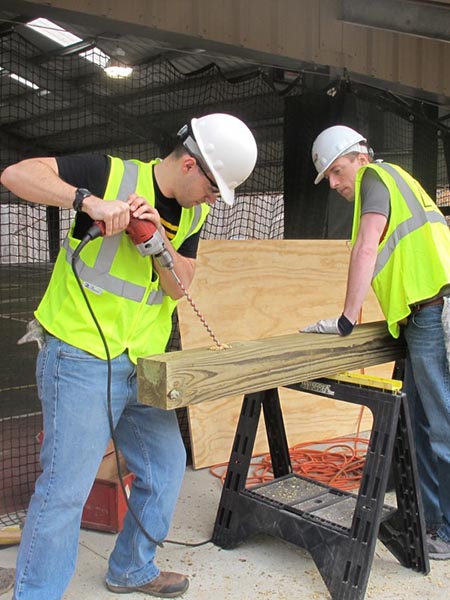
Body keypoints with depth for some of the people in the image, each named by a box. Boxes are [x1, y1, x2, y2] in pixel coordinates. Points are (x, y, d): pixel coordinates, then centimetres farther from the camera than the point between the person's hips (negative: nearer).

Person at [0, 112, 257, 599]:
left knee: (166, 467, 15)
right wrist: (91, 202, -28)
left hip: (143, 363, 8)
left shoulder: (192, 213, 9)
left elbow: (178, 286, 0)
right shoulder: (113, 174, -10)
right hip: (80, 358, -7)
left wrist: (158, 237, -17)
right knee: (65, 489, -3)